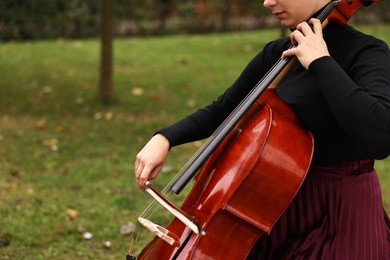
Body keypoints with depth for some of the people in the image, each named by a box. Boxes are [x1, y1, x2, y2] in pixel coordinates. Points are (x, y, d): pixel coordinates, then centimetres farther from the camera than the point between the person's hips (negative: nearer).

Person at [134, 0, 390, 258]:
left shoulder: (365, 52, -15)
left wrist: (321, 62, -26)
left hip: (341, 216, -6)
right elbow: (222, 110, 16)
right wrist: (164, 138, 1)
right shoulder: (276, 53, 5)